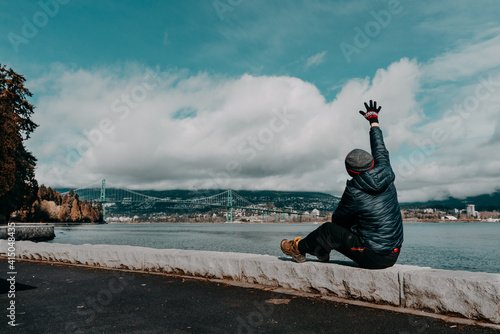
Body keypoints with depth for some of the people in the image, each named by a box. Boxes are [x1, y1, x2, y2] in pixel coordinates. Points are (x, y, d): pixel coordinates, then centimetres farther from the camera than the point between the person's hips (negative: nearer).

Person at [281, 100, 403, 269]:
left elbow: (338, 219, -3)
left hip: (373, 258, -8)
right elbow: (380, 149, 14)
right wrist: (374, 120, 29)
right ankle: (322, 252, 42)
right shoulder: (386, 174, -4)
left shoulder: (354, 192, -20)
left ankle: (299, 248, 27)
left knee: (328, 230, 4)